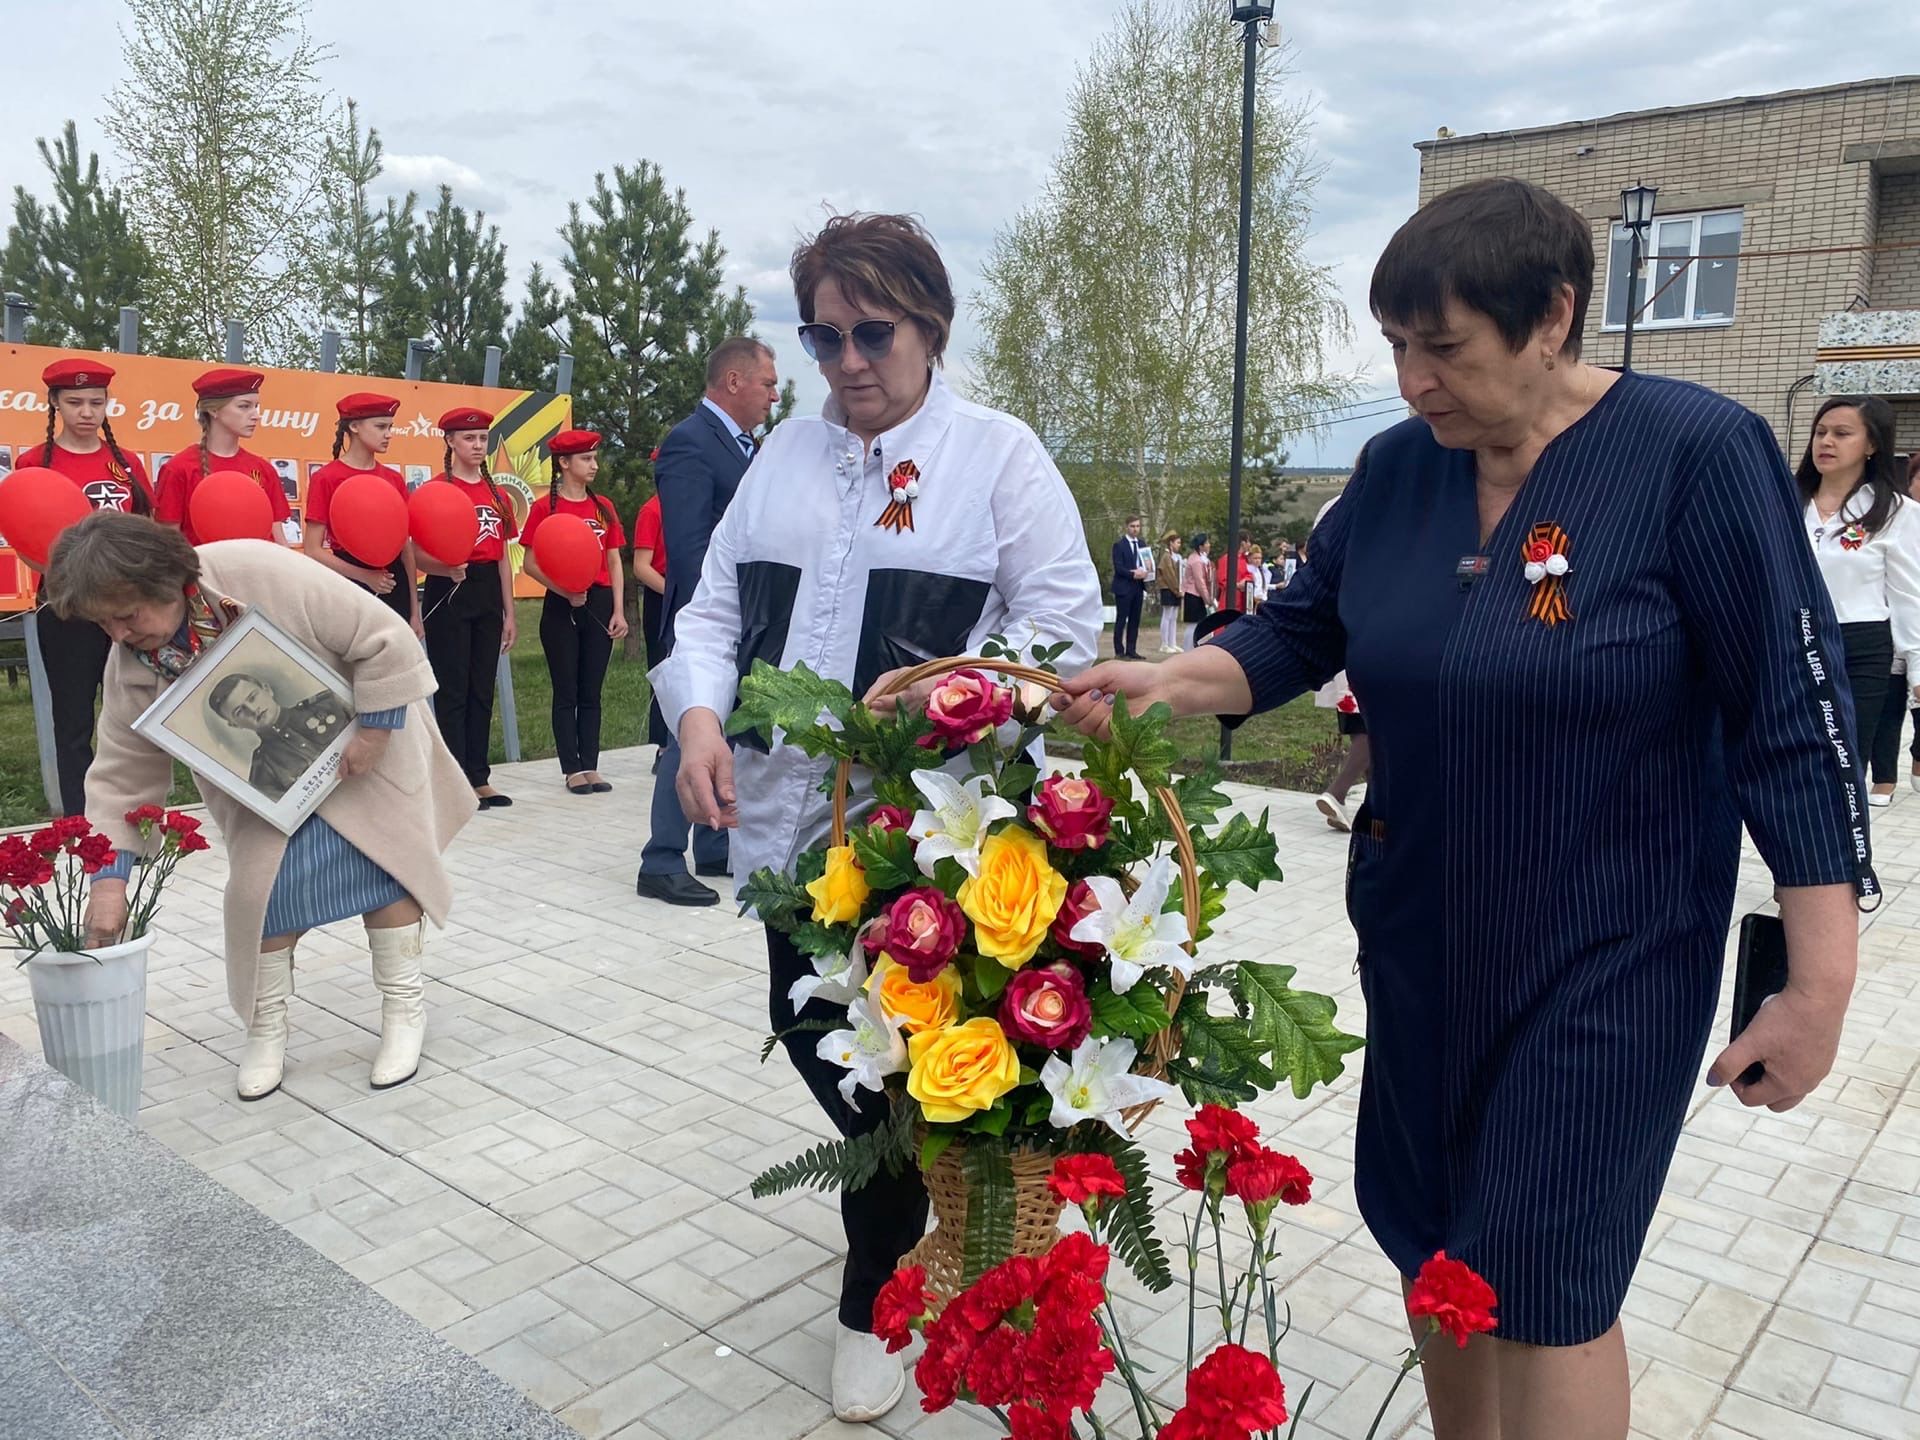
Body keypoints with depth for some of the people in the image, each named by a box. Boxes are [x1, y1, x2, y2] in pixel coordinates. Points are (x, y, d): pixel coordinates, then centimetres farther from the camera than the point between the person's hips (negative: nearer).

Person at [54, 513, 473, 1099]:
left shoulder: (262, 572, -34)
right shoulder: (131, 668, -18)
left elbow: (383, 639, -29)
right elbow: (122, 777, -13)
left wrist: (376, 730, -25)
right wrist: (109, 876, -21)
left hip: (361, 748, -3)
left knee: (386, 863, -1)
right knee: (264, 883, -7)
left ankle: (404, 1007, 14)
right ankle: (266, 1025, 14)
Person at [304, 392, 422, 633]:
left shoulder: (395, 479, 9)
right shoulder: (326, 479, -4)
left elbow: (406, 548, 11)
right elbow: (313, 550, -7)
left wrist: (415, 611, 9)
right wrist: (365, 576, -17)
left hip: (395, 588, 4)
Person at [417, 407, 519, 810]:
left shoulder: (496, 494, 12)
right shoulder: (435, 490, -5)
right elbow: (420, 556, -9)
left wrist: (509, 614, 13)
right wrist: (446, 568, -29)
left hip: (487, 595, 6)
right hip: (449, 595, -6)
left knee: (483, 689, 9)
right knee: (453, 690, -2)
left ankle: (479, 779, 16)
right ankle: (458, 781, 3)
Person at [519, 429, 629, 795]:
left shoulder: (603, 507, 9)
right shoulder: (545, 508, -4)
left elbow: (614, 562, 10)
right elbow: (531, 563, -5)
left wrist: (619, 611, 4)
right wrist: (565, 591, -17)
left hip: (599, 604, 4)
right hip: (562, 607, -4)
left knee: (591, 692, 8)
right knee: (566, 692, 3)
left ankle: (590, 766, 13)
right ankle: (572, 770, 8)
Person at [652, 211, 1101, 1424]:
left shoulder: (999, 455, -2)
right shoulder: (786, 455, 14)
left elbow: (1065, 622, -9)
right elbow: (718, 607, 12)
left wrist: (946, 691, -25)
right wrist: (701, 715, -7)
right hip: (787, 816, 6)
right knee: (807, 1029, 16)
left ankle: (876, 1297, 26)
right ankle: (906, 1187, 45)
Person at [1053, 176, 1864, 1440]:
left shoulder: (1695, 453, -16)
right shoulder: (1400, 467, -1)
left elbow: (1792, 723, -15)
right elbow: (1299, 635, 6)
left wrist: (1821, 985, -14)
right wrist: (1165, 681, -13)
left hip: (1605, 959, -5)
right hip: (1418, 936, 5)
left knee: (1545, 1282, 3)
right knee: (1432, 1245, 17)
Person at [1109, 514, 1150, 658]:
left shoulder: (1141, 544, 14)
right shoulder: (1119, 544, -5)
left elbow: (1146, 564, 16)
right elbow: (1118, 568, -12)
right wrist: (1133, 574, -21)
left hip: (1138, 588, 6)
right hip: (1124, 588, -6)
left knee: (1135, 620, 6)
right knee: (1121, 620, -3)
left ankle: (1131, 650, 10)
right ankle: (1119, 651, -1)